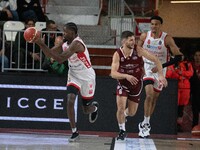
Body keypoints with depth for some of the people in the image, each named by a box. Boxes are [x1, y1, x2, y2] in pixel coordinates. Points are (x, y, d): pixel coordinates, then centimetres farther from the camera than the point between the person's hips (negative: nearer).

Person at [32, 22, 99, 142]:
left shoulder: (76, 44, -29)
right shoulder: (65, 44, -3)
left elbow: (60, 59, -37)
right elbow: (49, 54, 2)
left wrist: (43, 44, -39)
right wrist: (40, 43, -16)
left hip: (87, 77, -6)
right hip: (74, 76, 6)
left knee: (87, 110, 8)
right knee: (70, 100, -17)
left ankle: (94, 107, 48)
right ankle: (74, 131, -6)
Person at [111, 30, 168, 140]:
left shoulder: (138, 50, -19)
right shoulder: (117, 54, -20)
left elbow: (155, 60, -13)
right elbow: (113, 73, -27)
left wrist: (161, 75, -23)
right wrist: (126, 76, -44)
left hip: (136, 84, 2)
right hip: (123, 84, -2)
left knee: (132, 112, 9)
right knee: (121, 108, -16)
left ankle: (123, 115, 46)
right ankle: (122, 131, 7)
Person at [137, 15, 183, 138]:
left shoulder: (167, 39, -15)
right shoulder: (144, 36, -7)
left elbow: (179, 57, -16)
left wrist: (161, 66, -21)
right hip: (147, 67, 0)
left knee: (154, 98, 9)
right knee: (149, 94, -20)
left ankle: (145, 124, 24)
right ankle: (146, 123, -14)